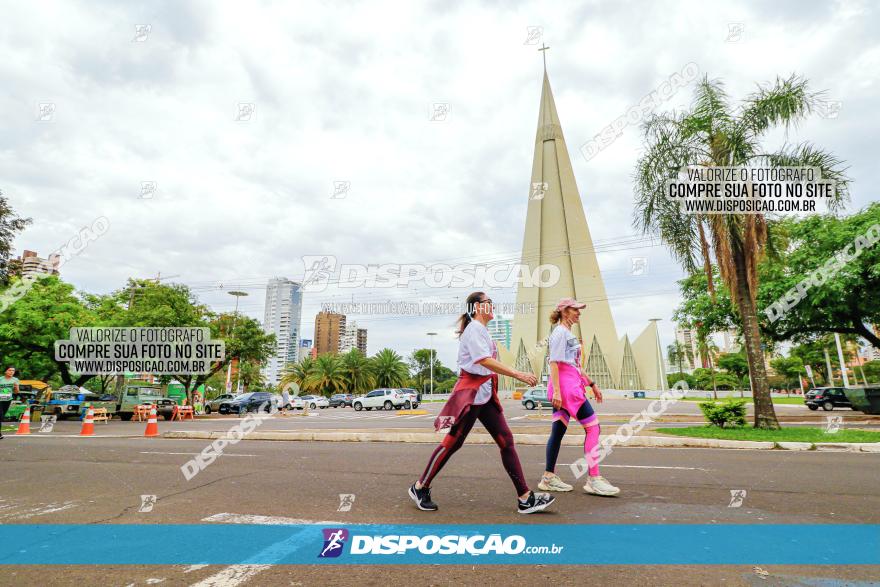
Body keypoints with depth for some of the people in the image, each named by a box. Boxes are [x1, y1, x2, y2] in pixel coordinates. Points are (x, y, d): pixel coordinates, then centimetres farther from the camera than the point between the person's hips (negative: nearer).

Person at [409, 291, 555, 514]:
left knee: (506, 440, 3)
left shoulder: (482, 330, 18)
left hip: (485, 393, 9)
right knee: (453, 442, -2)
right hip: (470, 392, -9)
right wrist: (519, 375, -27)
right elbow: (485, 360, -24)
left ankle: (525, 498, 5)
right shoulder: (474, 328, -12)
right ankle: (420, 488, 14)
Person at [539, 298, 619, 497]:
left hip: (572, 384, 10)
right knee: (593, 427, -7)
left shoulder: (569, 333, 22)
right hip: (565, 384, -10)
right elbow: (554, 362, -16)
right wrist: (556, 391, -22)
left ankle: (549, 477, 12)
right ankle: (594, 479, -3)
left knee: (559, 430, 8)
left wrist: (592, 384, 23)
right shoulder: (560, 332, -8)